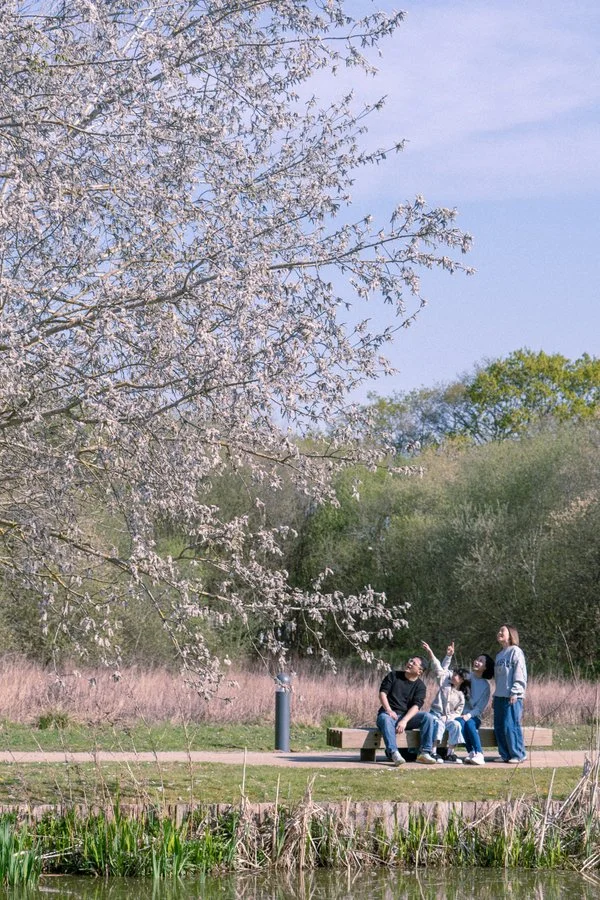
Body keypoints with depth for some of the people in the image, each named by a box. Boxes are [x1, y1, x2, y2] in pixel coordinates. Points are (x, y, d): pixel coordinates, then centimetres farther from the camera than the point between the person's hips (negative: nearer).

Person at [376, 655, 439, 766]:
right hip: (390, 714, -2)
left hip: (407, 715, 2)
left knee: (428, 717, -22)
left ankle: (424, 753, -27)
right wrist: (389, 710, -19)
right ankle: (394, 753, -52)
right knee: (385, 719, -37)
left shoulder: (420, 685, 6)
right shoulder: (393, 676, 8)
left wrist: (404, 721, -25)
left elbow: (416, 706, -8)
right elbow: (382, 693, 0)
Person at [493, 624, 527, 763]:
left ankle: (518, 754, -4)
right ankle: (505, 754, 12)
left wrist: (515, 692, -17)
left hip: (512, 696, -8)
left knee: (511, 726, -10)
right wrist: (496, 695, 14)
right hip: (499, 696, 8)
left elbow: (520, 673, -10)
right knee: (499, 727, 6)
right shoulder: (499, 655, 21)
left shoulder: (515, 651, -4)